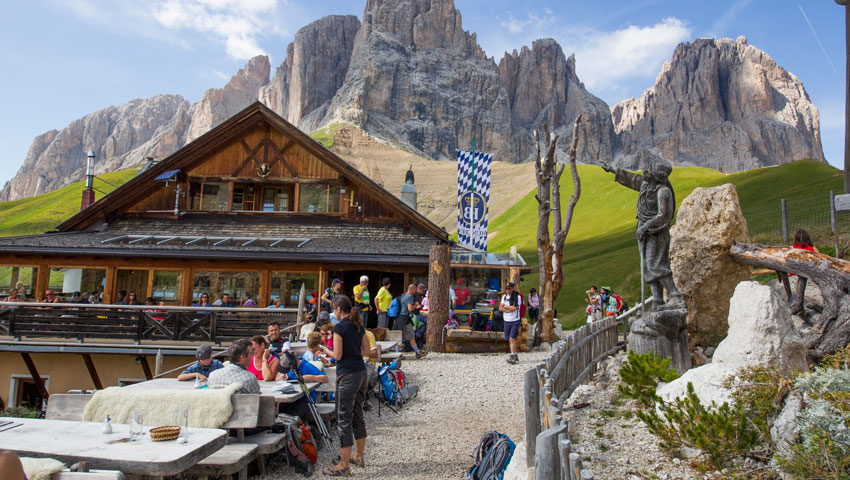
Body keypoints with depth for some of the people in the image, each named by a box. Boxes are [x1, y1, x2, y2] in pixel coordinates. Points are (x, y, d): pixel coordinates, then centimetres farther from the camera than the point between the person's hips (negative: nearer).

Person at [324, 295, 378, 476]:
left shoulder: (339, 327, -13)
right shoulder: (359, 326, 10)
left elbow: (337, 355, -14)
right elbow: (366, 350, 13)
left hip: (347, 376, -8)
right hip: (362, 373, 8)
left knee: (345, 419, -2)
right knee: (358, 415, 18)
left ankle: (344, 466, 4)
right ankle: (359, 456, 30)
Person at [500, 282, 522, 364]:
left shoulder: (517, 297, -6)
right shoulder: (504, 297, 11)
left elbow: (515, 308, -16)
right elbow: (500, 308, 4)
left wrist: (505, 306, -4)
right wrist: (509, 310, -10)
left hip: (515, 321, -6)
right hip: (507, 321, 6)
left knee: (512, 338, -15)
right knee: (509, 340, 9)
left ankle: (512, 356, -16)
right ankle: (515, 355, 21)